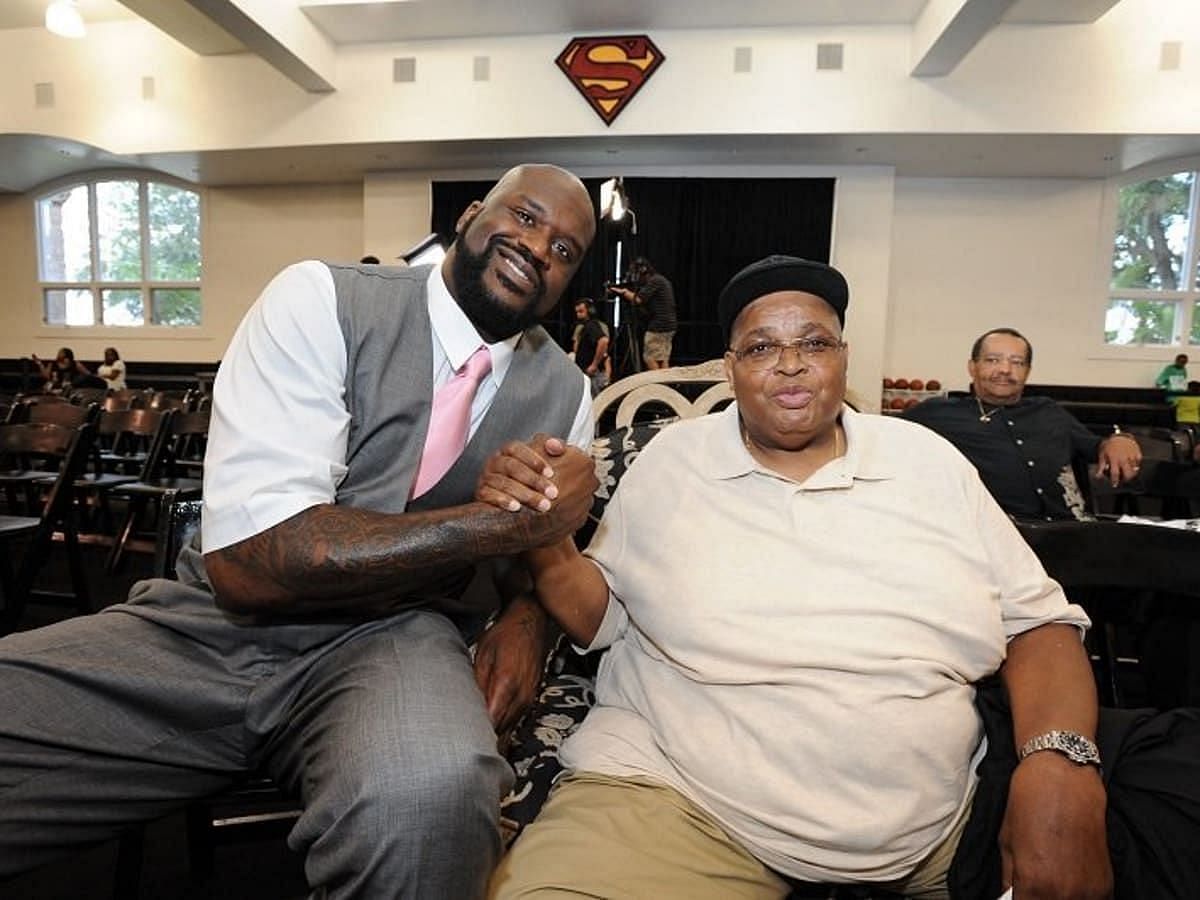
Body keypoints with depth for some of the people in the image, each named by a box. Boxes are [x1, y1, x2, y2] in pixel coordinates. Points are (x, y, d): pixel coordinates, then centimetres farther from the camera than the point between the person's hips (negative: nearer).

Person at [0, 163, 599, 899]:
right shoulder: (322, 300, -8)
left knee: (430, 797, -34)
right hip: (207, 623, 0)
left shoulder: (566, 395, 5)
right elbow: (248, 560, -19)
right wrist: (511, 519, -19)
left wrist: (525, 617, -9)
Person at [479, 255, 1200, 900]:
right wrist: (547, 542, -14)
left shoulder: (930, 460, 6)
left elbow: (1038, 620, 5)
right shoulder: (671, 459, 3)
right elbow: (599, 616, 7)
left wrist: (1059, 764, -13)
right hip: (682, 806, -1)